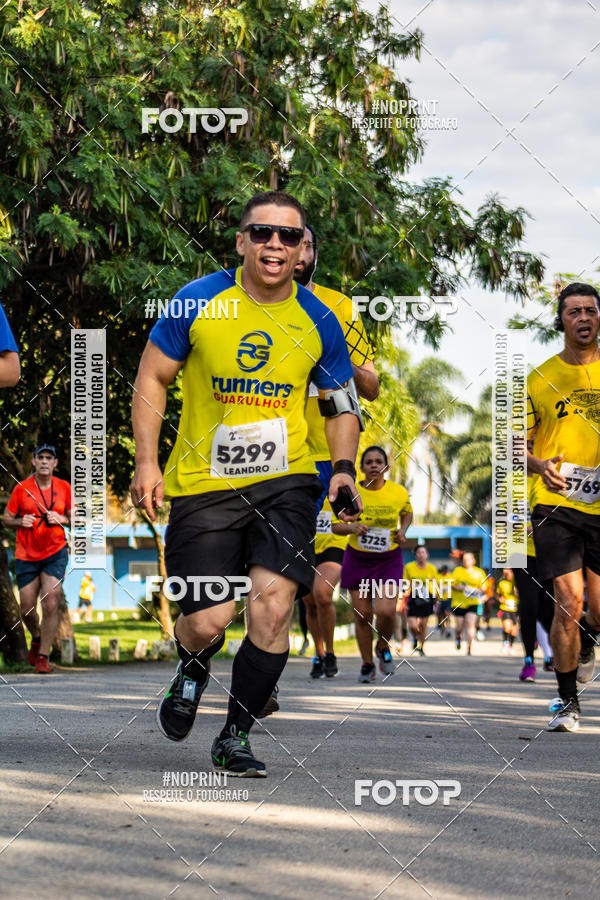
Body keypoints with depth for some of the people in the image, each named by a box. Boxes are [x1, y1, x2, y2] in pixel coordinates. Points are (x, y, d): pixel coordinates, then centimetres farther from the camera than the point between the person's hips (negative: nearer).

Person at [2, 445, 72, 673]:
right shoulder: (21, 488, -1)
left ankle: (43, 657, -4)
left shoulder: (64, 487, 1)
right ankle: (36, 639, 36)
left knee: (50, 605, -14)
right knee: (27, 609, 3)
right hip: (26, 555, 1)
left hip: (55, 553, 0)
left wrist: (62, 519, -11)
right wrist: (20, 522, -15)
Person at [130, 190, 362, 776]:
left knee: (273, 605, -15)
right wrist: (147, 462, -5)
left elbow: (342, 406, 14)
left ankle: (235, 738, 5)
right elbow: (151, 378, 4)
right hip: (203, 482, -1)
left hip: (286, 481, 1)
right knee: (208, 622, -7)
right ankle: (191, 673, 33)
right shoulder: (197, 302, -5)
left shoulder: (318, 323, 1)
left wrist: (344, 471, -2)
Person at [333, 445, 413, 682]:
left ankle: (383, 648, 16)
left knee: (386, 611, -16)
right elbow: (336, 526, -3)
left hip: (389, 560, 0)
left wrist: (402, 531, -3)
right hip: (358, 560, 0)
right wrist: (352, 527, -23)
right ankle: (367, 664, 19)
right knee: (362, 615, 1)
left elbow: (407, 513, 16)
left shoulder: (398, 493, -6)